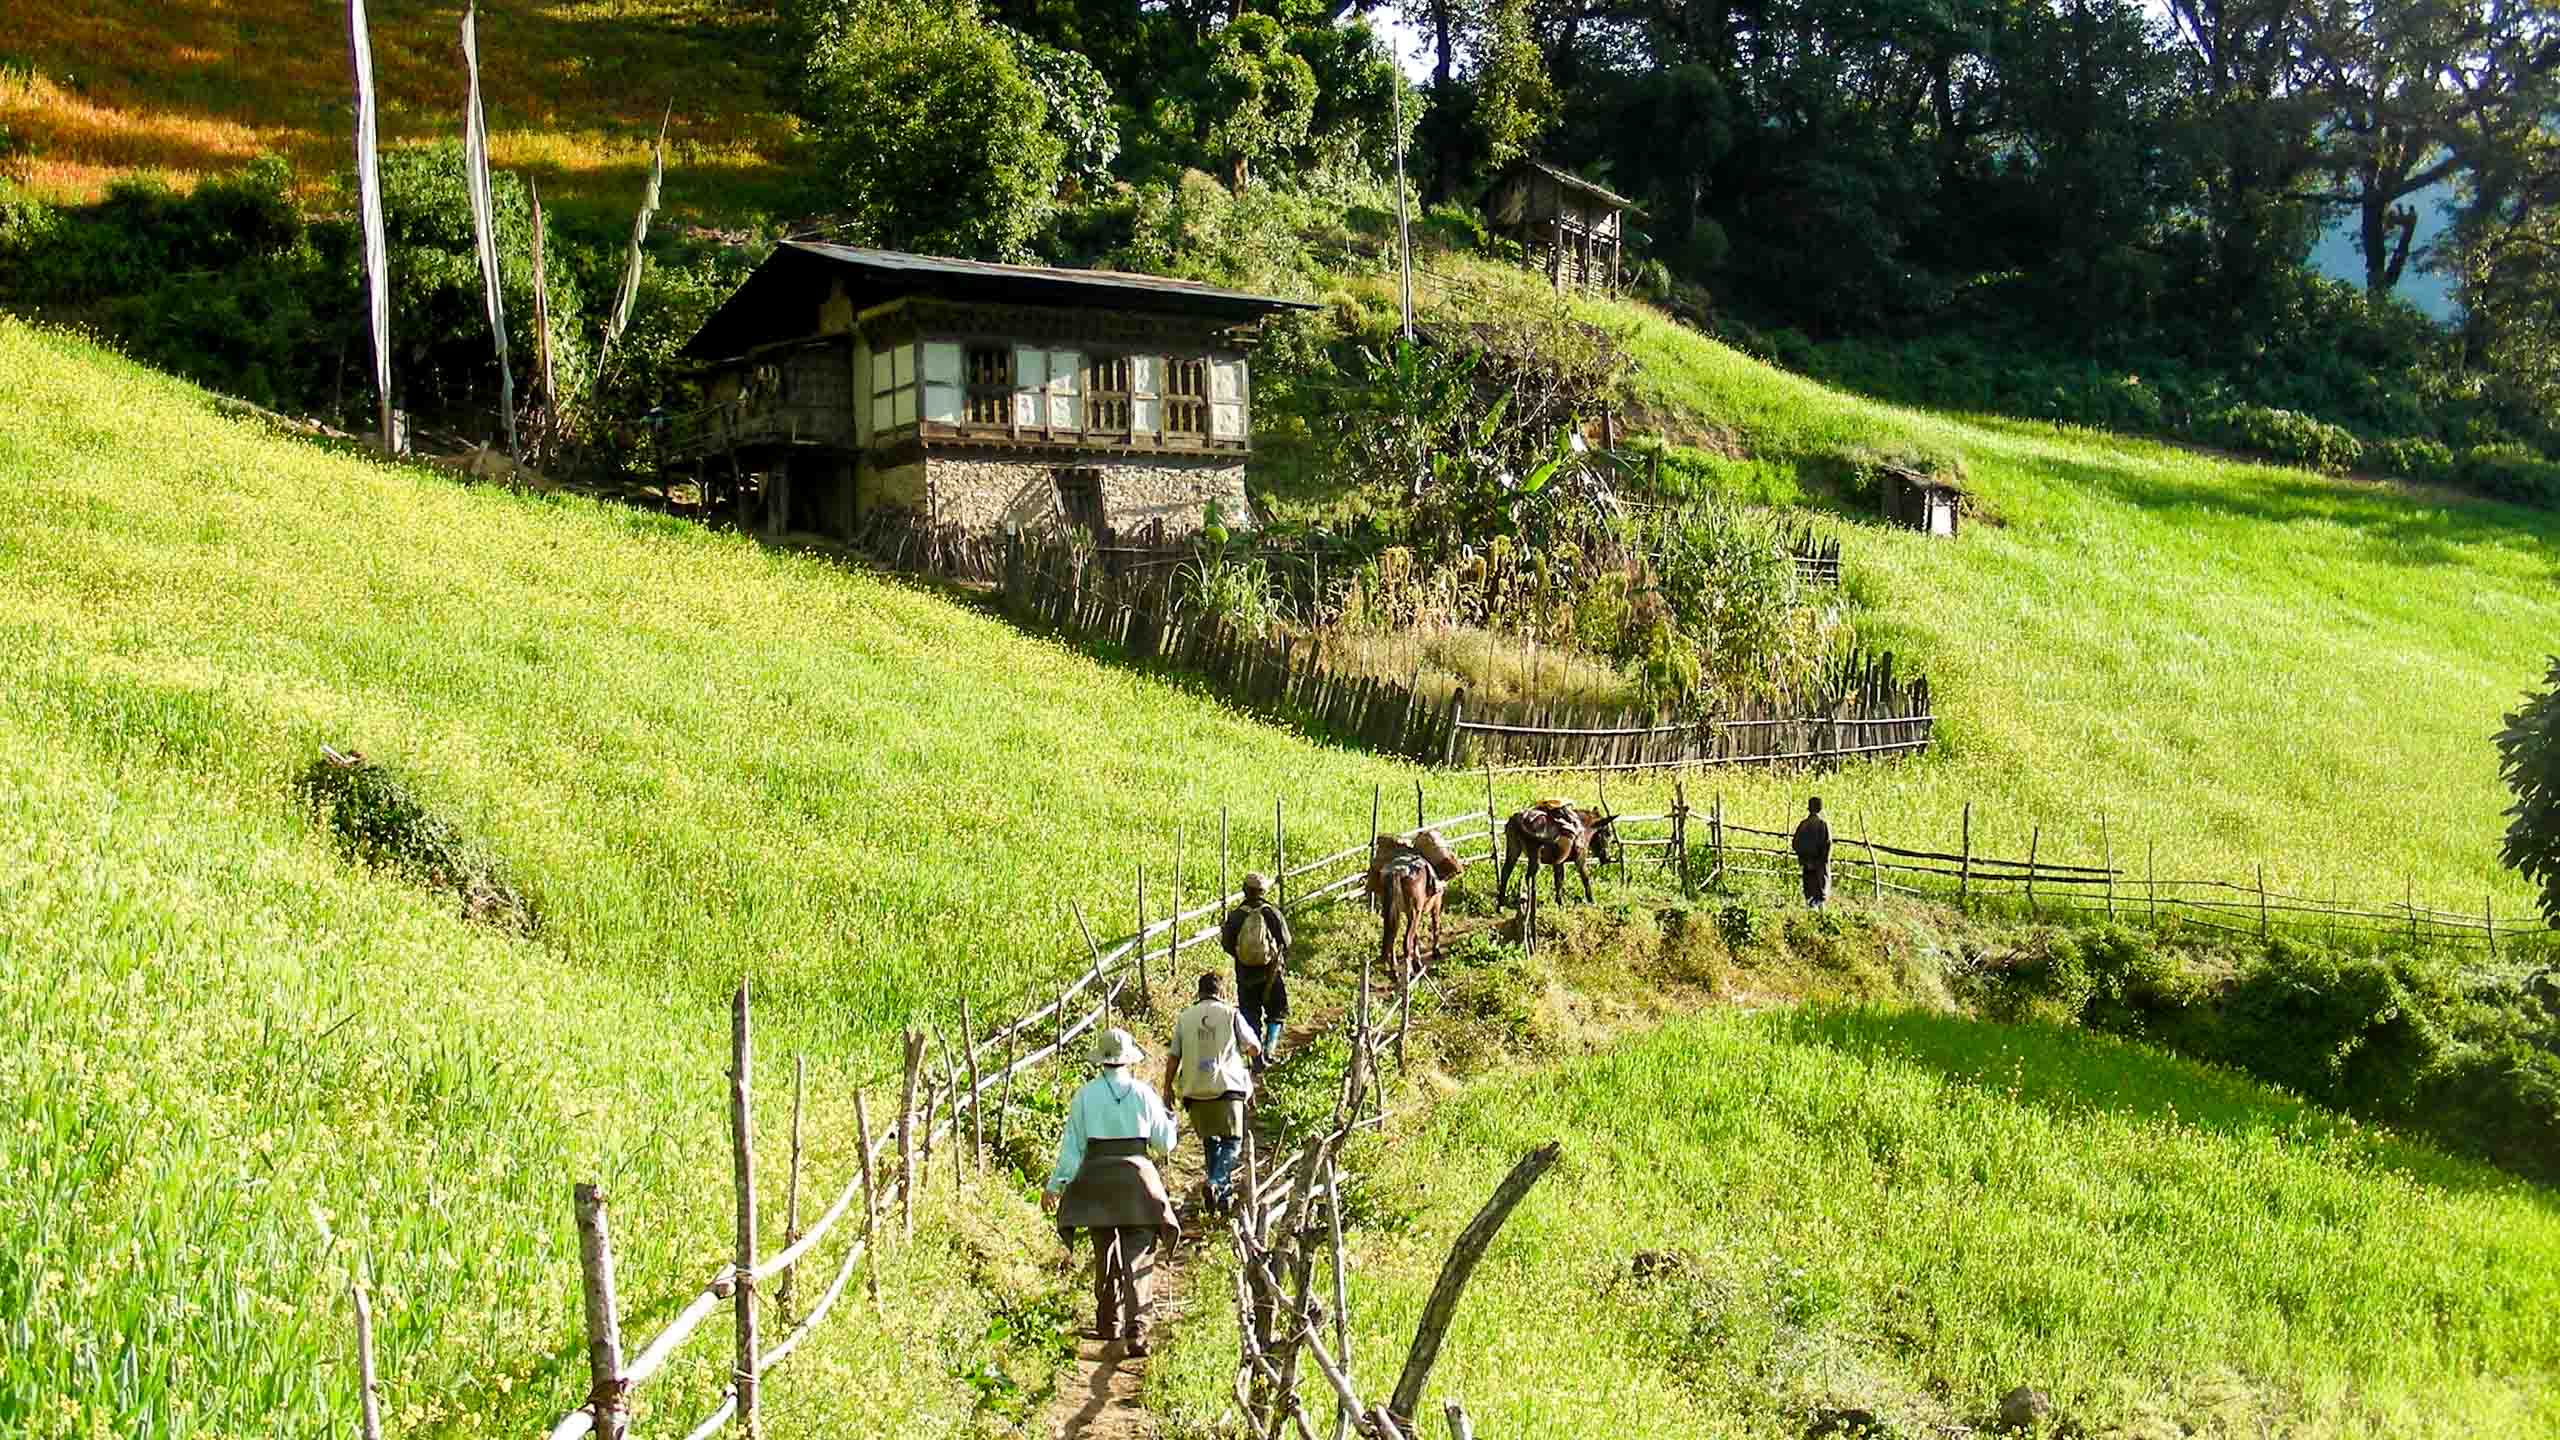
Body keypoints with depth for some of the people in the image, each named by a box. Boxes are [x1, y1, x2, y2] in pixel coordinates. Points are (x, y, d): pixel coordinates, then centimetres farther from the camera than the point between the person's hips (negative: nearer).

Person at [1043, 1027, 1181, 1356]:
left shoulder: (1085, 1095, -2)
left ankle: (1109, 1324, 28)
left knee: (1106, 1254, 17)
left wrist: (1054, 1185, 5)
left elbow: (1072, 1146, -2)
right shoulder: (1143, 1094, -2)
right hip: (1137, 1178, -1)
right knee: (1139, 1258, -1)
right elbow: (1165, 1144, 4)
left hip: (1097, 1179, 1)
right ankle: (1136, 1331, -13)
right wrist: (1169, 1118, 24)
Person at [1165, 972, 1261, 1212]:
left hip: (1195, 1091, 3)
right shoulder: (1232, 1015, 1)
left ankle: (1223, 1188, 24)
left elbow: (1173, 1058, 5)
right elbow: (1255, 1049, 4)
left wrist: (1168, 1087, 15)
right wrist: (1240, 1048, 25)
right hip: (1227, 1088, -3)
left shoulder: (1184, 1018, 7)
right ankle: (1216, 1183, -18)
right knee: (1231, 1141, 4)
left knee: (1210, 1141, 18)